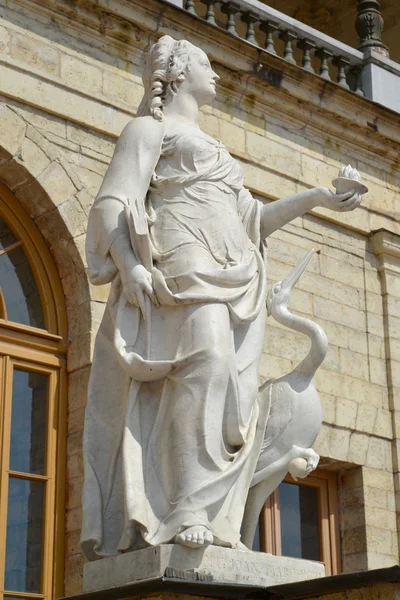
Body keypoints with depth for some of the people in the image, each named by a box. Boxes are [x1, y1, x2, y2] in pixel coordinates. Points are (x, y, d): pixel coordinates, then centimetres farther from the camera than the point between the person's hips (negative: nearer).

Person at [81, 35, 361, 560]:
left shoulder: (211, 148, 34)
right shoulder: (149, 128, 11)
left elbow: (250, 222, 32)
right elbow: (113, 203, -3)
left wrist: (315, 198, 24)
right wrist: (129, 264, -20)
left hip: (234, 281, 8)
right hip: (184, 267, -8)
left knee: (232, 398, -6)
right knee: (207, 363, -28)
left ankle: (212, 520, -10)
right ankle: (186, 512, -33)